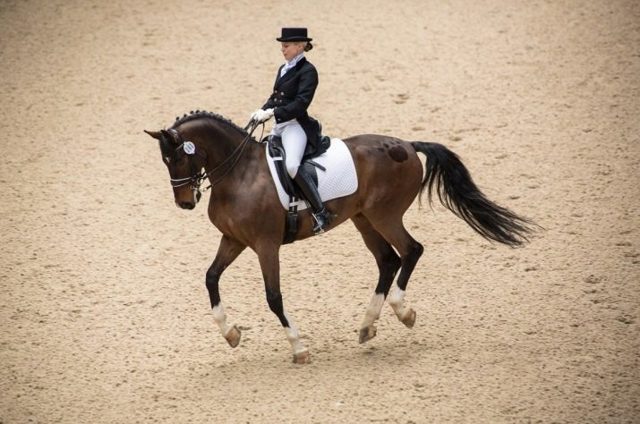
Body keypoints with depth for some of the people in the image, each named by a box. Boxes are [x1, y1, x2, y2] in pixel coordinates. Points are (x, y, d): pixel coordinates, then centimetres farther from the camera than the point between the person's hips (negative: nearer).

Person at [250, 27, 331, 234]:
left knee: (291, 165, -30)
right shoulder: (283, 69, 16)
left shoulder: (307, 71, -11)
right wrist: (262, 110, 0)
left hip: (296, 125, -10)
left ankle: (320, 212, -26)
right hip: (279, 125, 10)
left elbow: (301, 102, -20)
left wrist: (272, 113, -24)